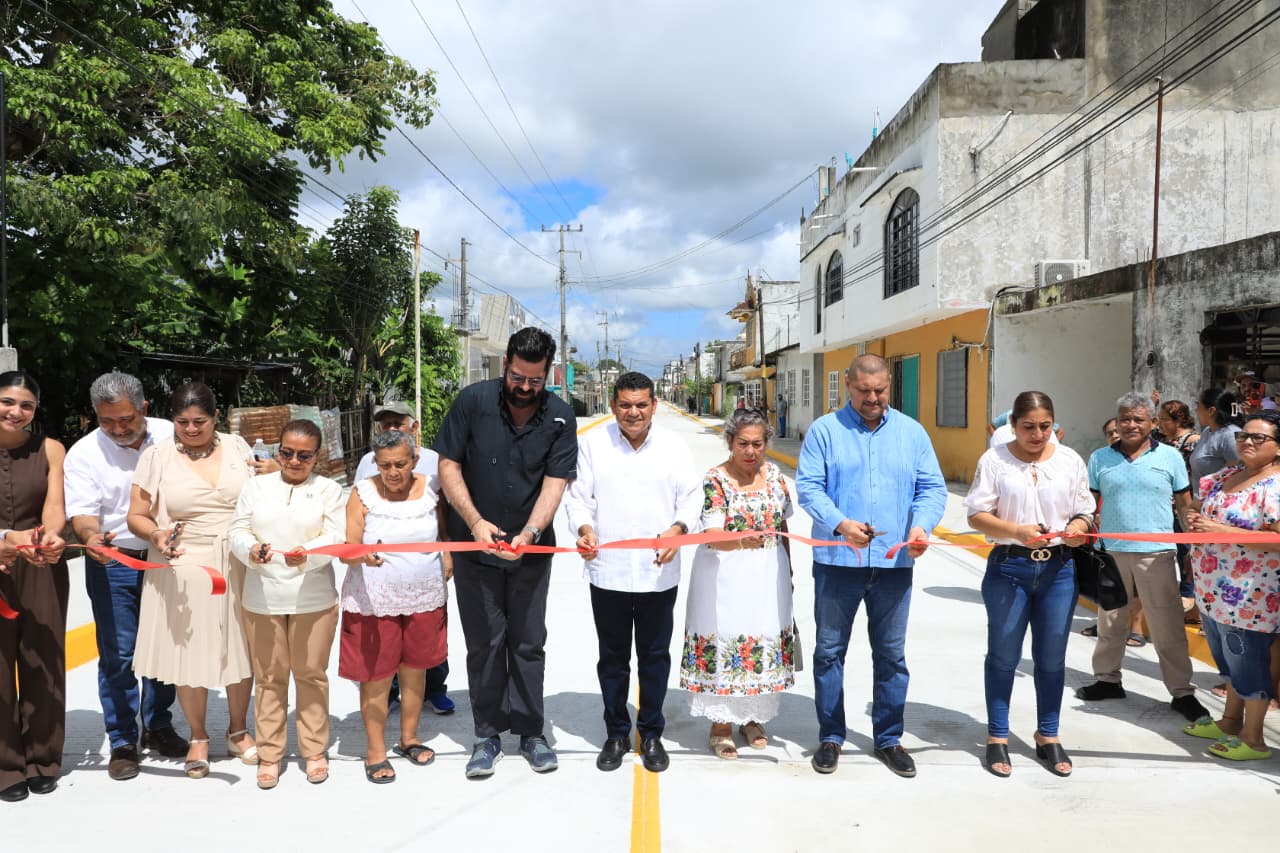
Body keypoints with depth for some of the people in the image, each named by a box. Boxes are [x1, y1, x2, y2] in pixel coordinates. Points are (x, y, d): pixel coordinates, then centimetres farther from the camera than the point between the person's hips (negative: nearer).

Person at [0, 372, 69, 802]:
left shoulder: (50, 450, 2)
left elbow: (55, 504, -11)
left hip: (42, 569, 1)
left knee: (43, 661, 6)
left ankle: (42, 759, 20)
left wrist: (52, 535, -33)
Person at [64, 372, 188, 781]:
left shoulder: (170, 435, -2)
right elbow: (81, 511, -13)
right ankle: (122, 743, 16)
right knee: (118, 656, 1)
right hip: (113, 565, -2)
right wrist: (90, 535, -35)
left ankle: (158, 727, 29)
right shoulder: (84, 453, -7)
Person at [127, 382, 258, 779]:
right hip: (183, 569, -1)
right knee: (188, 652, 5)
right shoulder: (157, 455, -1)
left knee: (240, 649, 9)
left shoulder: (237, 447, 5)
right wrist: (156, 534, -20)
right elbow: (137, 516, 0)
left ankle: (239, 730, 29)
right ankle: (198, 738, 26)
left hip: (237, 567, 2)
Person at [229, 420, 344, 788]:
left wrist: (307, 554, -27)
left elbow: (336, 537, -7)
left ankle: (314, 750, 22)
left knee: (311, 674, 7)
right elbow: (237, 530, 4)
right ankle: (269, 754, 23)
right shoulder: (257, 485, 8)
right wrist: (251, 550, -19)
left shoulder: (328, 489, 2)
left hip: (313, 599, -1)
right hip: (262, 599, 2)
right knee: (268, 677, 9)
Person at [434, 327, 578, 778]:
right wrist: (476, 522, -19)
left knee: (528, 643, 10)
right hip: (475, 544, -1)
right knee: (484, 643, 7)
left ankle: (530, 731, 25)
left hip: (531, 547, 1)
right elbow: (448, 465, -7)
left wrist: (529, 533, -27)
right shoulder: (472, 401, -10)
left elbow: (555, 482, -12)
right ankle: (487, 735, 22)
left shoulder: (560, 416, -8)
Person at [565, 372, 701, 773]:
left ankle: (652, 733, 29)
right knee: (612, 657, 13)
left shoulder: (673, 445, 2)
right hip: (607, 571, 0)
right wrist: (585, 528, -19)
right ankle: (616, 733, 30)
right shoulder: (592, 443, 0)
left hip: (658, 572, 0)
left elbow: (691, 497, 2)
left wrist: (677, 528, -17)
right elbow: (579, 496, 0)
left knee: (655, 656, 12)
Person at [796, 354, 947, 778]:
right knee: (830, 650, 8)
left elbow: (933, 489, 5)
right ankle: (830, 736, 24)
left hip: (894, 562, 2)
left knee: (891, 654, 11)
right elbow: (807, 486, -7)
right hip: (837, 560, -2)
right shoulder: (824, 430, 0)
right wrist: (840, 524, -23)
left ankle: (889, 738, 27)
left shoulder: (912, 432, 8)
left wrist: (921, 525, -15)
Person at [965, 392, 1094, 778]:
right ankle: (997, 737, 21)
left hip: (1058, 568, 3)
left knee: (1052, 658, 11)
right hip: (1009, 567, -2)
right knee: (1003, 655, 7)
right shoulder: (994, 460, -3)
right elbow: (977, 515, -6)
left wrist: (1078, 528, -15)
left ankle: (1048, 736, 28)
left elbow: (1083, 512, 9)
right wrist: (1017, 531, -22)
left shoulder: (1070, 460, 5)